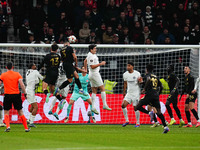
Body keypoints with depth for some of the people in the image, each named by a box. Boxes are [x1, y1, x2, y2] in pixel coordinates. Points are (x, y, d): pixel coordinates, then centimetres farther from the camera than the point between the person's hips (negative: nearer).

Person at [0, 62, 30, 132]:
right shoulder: (17, 74, 2)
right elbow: (22, 85, -8)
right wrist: (25, 93, -3)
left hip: (7, 95, -1)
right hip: (16, 95, 1)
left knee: (6, 112, 9)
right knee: (20, 112, 11)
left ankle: (8, 126, -14)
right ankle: (26, 128, 11)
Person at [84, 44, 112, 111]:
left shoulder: (90, 54, 13)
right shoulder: (91, 56, -17)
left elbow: (85, 61, 28)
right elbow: (92, 66, -22)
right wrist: (100, 64, -16)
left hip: (91, 75, 10)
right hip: (95, 74, -10)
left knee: (94, 91, 7)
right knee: (102, 89, -6)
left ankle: (92, 107, 2)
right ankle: (104, 105, -9)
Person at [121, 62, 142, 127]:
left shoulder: (137, 74, -9)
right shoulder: (125, 74, 4)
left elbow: (141, 82, -3)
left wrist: (140, 81, -26)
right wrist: (124, 92, 23)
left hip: (136, 93, -4)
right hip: (129, 93, 4)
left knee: (136, 107, -4)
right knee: (123, 105, -11)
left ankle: (138, 123, 8)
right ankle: (127, 120, 1)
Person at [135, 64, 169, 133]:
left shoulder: (148, 75, 2)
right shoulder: (156, 77, 20)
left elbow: (149, 80, -21)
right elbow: (161, 87, 20)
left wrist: (144, 89, -11)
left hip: (149, 95, -6)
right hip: (156, 96, 6)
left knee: (138, 106, 2)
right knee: (159, 112, 3)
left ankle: (149, 113, -19)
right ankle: (165, 127, -9)